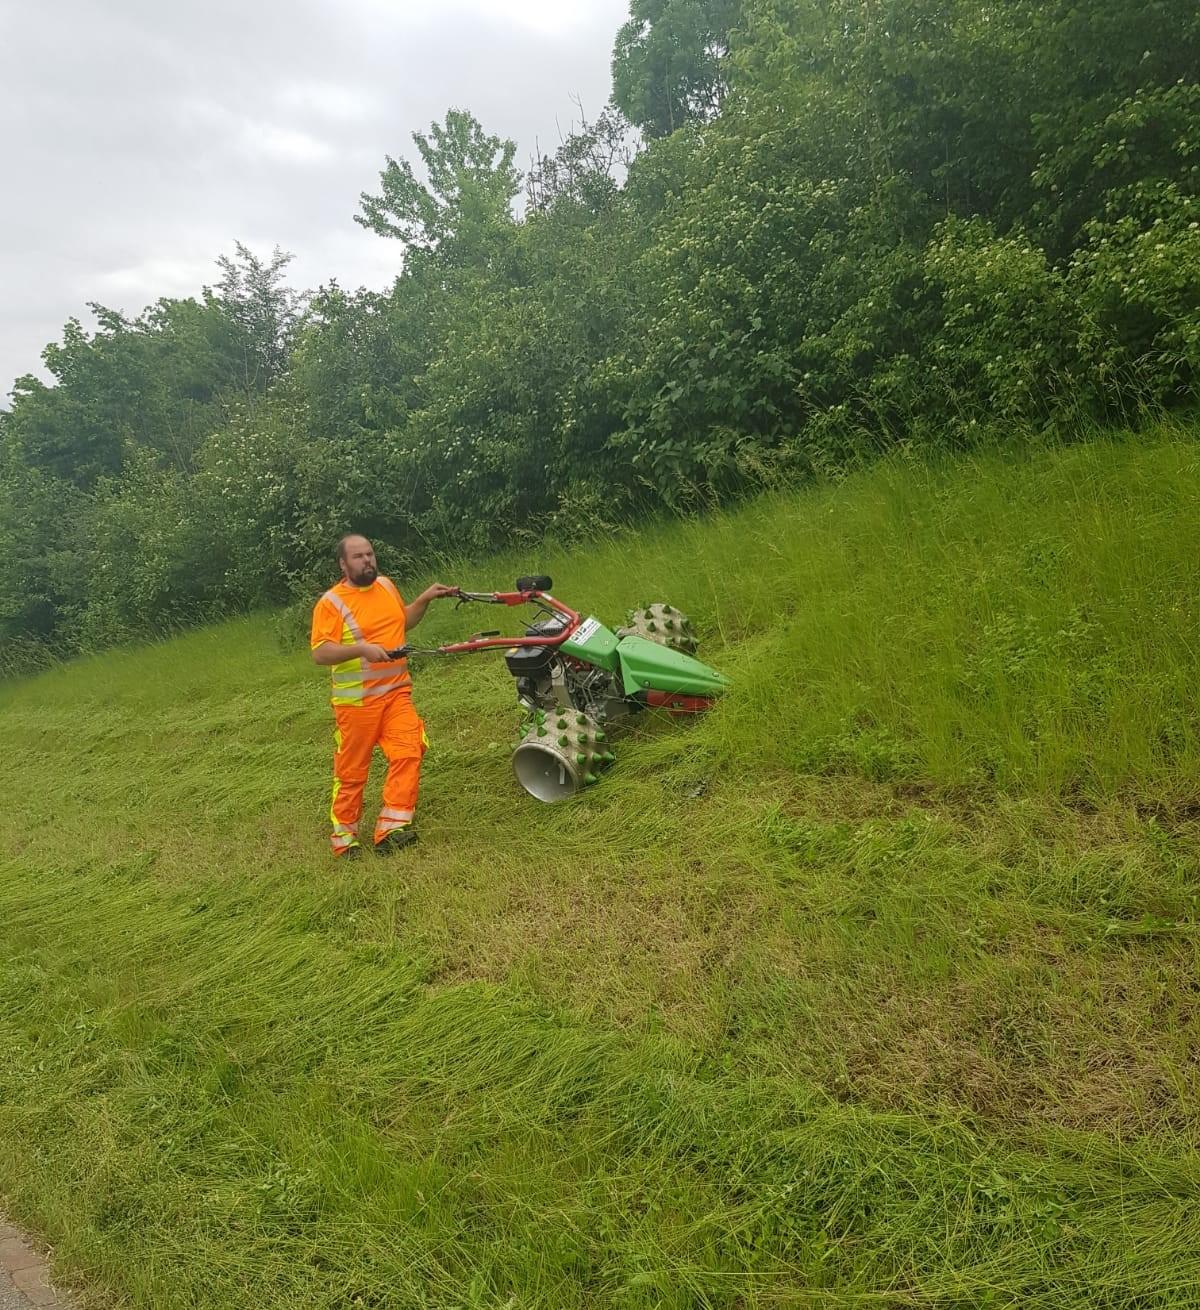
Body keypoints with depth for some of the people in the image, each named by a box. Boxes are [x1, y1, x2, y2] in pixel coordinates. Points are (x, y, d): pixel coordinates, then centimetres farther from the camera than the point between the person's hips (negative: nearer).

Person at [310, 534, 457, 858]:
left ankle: (391, 829, -9)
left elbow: (404, 621, 28)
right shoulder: (330, 603, -9)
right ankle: (344, 836, 22)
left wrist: (425, 598, 14)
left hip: (397, 694, 5)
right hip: (356, 702, -5)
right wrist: (361, 649, -29)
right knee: (351, 771, 5)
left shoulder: (386, 585, 10)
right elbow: (319, 653, -17)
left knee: (408, 754, -13)